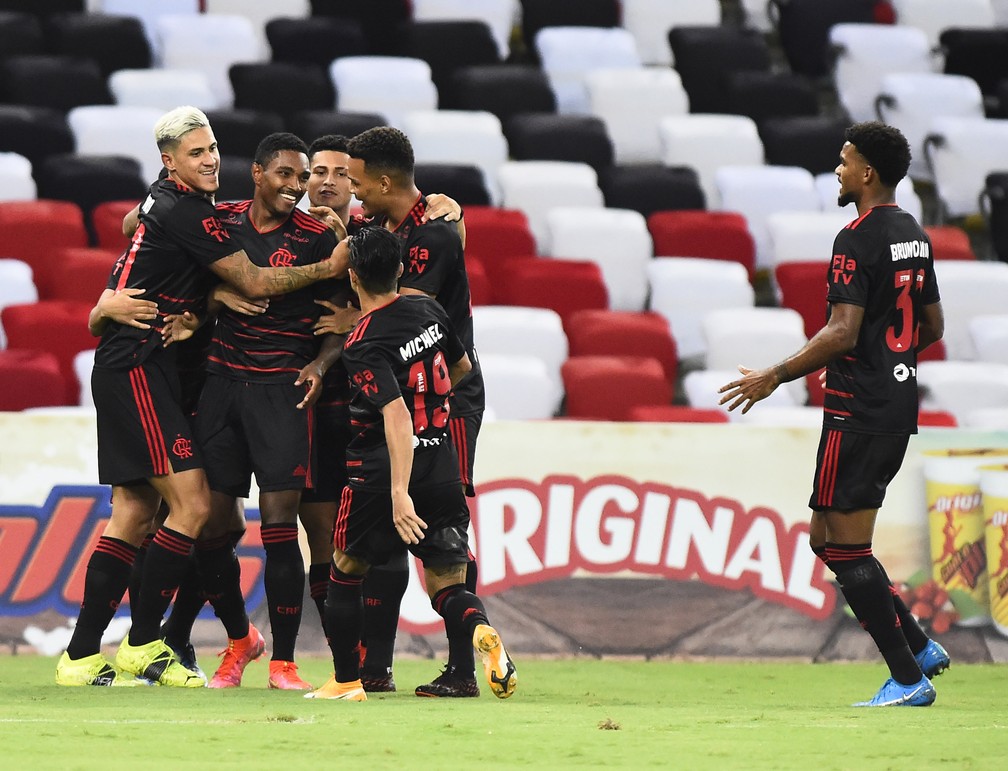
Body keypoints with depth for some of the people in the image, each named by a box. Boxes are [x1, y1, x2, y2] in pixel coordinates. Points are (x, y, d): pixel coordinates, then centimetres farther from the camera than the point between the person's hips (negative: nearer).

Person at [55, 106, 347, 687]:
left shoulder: (166, 200, 13)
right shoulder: (186, 213, -14)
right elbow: (254, 283, -12)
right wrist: (329, 269, -4)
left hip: (132, 371, 10)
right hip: (138, 368, -10)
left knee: (134, 511, 8)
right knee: (192, 503, -13)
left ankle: (82, 656, 6)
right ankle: (143, 645, -10)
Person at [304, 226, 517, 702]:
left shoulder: (363, 346, -16)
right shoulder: (428, 311, 4)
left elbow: (396, 416, -25)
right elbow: (462, 368, 22)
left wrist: (400, 492, -30)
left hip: (379, 470, -5)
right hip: (442, 466, 5)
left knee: (345, 570, 17)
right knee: (448, 587, 6)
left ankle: (346, 681, 20)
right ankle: (482, 632, -26)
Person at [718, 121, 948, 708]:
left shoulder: (858, 241, -15)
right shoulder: (915, 236, 13)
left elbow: (843, 333, -21)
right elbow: (933, 327, 21)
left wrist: (775, 376, -13)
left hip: (859, 412, -9)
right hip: (900, 405, 9)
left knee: (845, 549, -4)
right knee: (829, 537, 16)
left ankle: (908, 678, -5)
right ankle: (920, 648, 13)